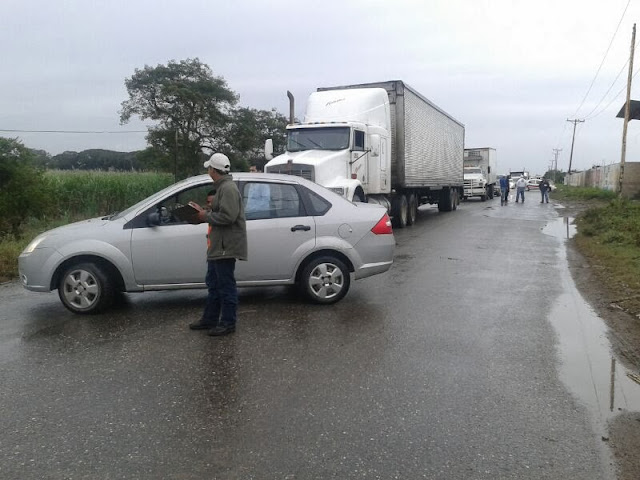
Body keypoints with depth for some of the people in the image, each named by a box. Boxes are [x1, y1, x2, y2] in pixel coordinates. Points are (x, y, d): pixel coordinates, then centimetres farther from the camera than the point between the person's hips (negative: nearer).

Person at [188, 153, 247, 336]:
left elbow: (227, 217, -26)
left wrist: (206, 216, -14)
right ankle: (209, 319, 28)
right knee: (213, 284, 18)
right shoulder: (222, 187, 17)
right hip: (218, 246, 11)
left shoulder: (228, 188, -17)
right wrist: (203, 211, 12)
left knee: (226, 286, -2)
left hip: (226, 247, -11)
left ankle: (228, 323, 8)